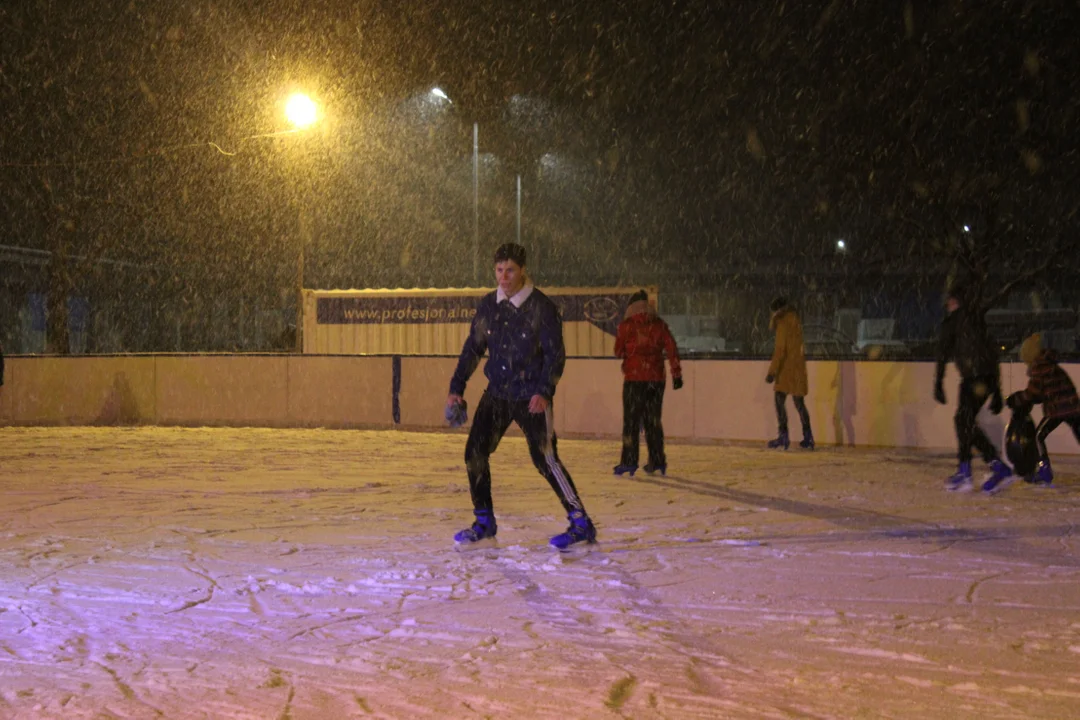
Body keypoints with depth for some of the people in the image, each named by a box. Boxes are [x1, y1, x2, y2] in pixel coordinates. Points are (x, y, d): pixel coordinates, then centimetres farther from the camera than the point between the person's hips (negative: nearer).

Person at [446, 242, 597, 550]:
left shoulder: (541, 307, -11)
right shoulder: (488, 305, 4)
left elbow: (556, 354, -11)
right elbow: (473, 348, 13)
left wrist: (544, 391, -23)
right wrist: (457, 387, 7)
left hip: (531, 397, -5)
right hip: (496, 394, 6)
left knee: (545, 458, -13)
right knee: (474, 452, -1)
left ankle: (581, 524, -5)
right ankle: (484, 522, 15)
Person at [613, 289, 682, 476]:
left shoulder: (627, 325, -5)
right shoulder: (659, 324, 5)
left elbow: (618, 351, 0)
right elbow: (671, 349, 0)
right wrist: (676, 374, 2)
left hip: (635, 378, -4)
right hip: (657, 378, 4)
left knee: (631, 420, -1)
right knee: (653, 420, 12)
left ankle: (629, 461, -6)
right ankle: (657, 461, 13)